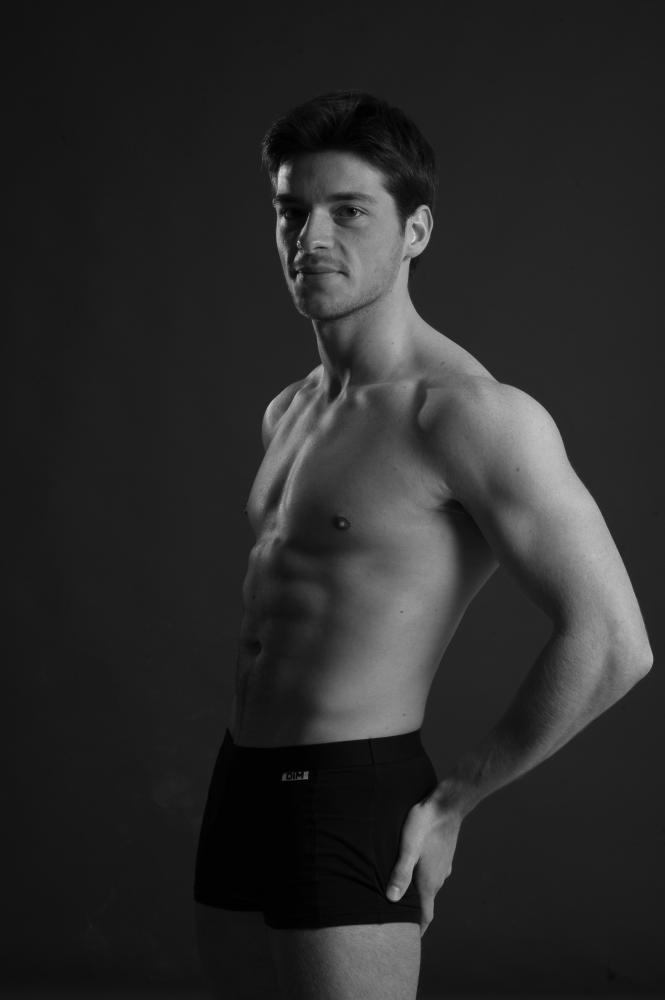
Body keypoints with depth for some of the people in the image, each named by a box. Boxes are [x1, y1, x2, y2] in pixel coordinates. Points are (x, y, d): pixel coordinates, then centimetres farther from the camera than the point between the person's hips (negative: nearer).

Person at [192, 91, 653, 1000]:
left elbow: (612, 643, -19)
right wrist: (250, 774, 14)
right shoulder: (290, 411, 13)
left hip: (353, 806, -8)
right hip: (240, 788, 8)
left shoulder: (472, 414, -14)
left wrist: (453, 800, -12)